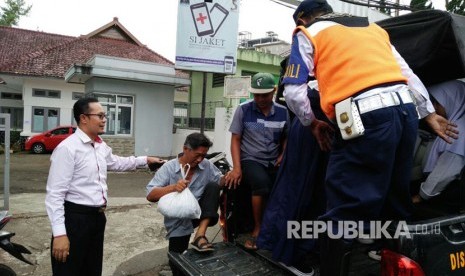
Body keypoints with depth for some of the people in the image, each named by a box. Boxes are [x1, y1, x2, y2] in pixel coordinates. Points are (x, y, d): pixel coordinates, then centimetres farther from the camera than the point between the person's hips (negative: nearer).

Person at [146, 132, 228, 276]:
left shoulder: (207, 165, -4)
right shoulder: (169, 167, -12)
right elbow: (150, 195, -18)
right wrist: (173, 187, -35)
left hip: (200, 214, 2)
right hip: (179, 223, -1)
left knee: (212, 187, -22)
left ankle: (200, 235, -28)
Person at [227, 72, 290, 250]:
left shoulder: (283, 112, 6)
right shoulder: (243, 110, 0)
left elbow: (286, 138, 18)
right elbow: (235, 140, 1)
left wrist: (283, 155, -1)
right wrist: (236, 167, -8)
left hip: (274, 162, 3)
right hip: (250, 160, -3)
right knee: (261, 182, -35)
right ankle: (258, 229, -16)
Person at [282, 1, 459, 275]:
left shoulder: (308, 34, 13)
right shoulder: (373, 28, 29)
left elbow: (294, 91, 4)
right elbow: (408, 75, 27)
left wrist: (313, 123, 18)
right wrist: (429, 114, 30)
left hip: (368, 119, -7)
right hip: (406, 111, 7)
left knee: (344, 212, -5)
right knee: (395, 206, 19)